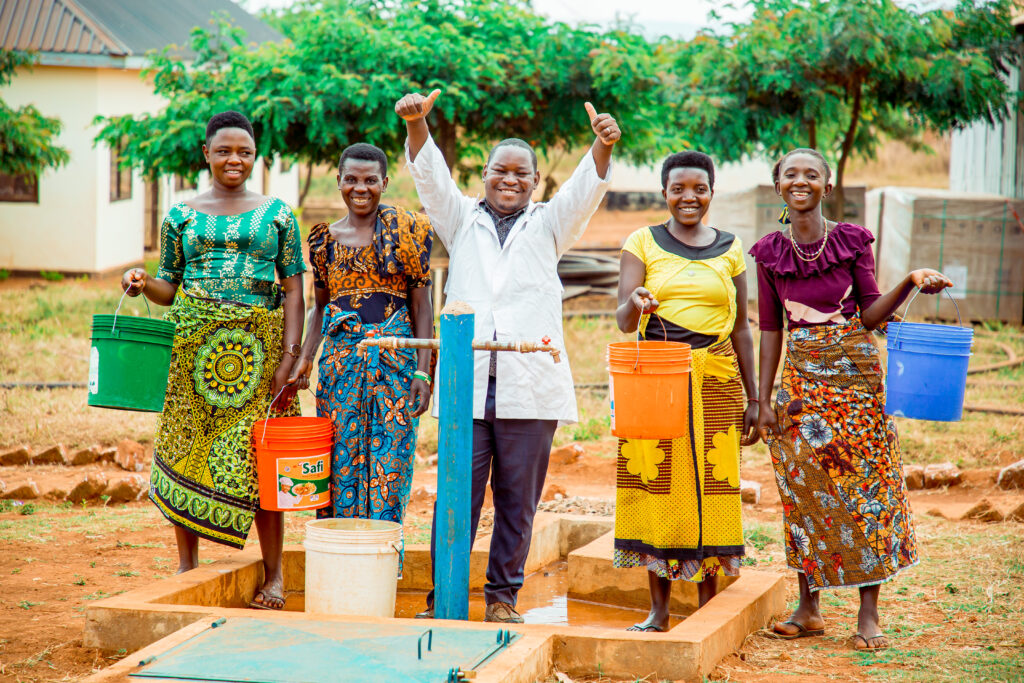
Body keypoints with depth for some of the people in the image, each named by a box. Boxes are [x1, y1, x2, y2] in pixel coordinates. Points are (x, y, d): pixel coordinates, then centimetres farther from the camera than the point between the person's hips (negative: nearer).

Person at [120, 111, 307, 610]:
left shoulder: (277, 214, 8)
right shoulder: (182, 215, 11)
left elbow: (294, 290, 4)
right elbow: (170, 288, 14)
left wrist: (289, 356, -5)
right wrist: (142, 283, -9)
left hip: (257, 344, -1)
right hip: (194, 343, 2)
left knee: (258, 457, -4)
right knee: (187, 451, 1)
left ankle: (273, 574, 5)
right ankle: (187, 568, 13)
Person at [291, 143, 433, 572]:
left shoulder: (406, 230, 1)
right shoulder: (326, 239, 10)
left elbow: (422, 304, 0)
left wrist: (423, 370, -6)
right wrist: (305, 358, 3)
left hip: (395, 359, -3)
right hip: (340, 358, 3)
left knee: (388, 466, -2)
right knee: (340, 462, 2)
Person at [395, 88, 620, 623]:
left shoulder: (548, 226, 14)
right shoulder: (462, 221, 15)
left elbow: (585, 189, -1)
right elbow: (431, 176, 2)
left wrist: (602, 145, -21)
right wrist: (415, 125, -17)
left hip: (531, 386, 0)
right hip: (466, 380, 0)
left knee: (517, 499, 4)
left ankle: (503, 595, 15)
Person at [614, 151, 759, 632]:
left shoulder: (729, 249, 10)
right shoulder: (642, 243, 4)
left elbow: (740, 327, 13)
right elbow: (623, 321, -4)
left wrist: (753, 397, 10)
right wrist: (636, 304, -27)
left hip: (715, 378, 1)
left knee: (711, 487, -2)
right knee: (658, 484, -1)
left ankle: (708, 607, 7)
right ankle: (658, 609, 9)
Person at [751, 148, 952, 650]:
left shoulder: (852, 241, -3)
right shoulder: (770, 253, 3)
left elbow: (870, 314, -2)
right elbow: (770, 329, 6)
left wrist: (912, 282, -18)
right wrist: (763, 400, 3)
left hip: (855, 374, -2)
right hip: (801, 380, 2)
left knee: (865, 487, -1)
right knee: (804, 492, 4)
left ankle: (869, 613, 4)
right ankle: (808, 608, 14)